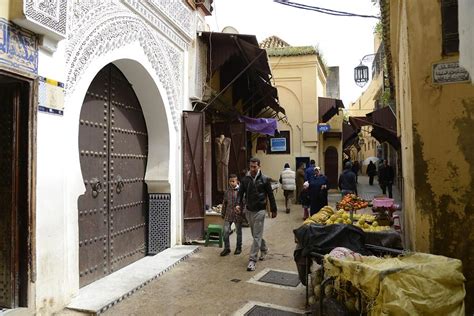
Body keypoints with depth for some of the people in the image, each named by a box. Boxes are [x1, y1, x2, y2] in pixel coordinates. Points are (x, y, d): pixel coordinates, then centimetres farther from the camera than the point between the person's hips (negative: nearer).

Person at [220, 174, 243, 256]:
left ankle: (238, 248, 28)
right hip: (228, 214, 3)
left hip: (238, 215, -3)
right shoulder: (227, 191, 4)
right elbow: (224, 203, 12)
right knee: (226, 231, -2)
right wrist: (223, 214, 14)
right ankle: (227, 248, 12)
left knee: (238, 232, 10)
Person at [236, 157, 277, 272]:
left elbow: (270, 195, -1)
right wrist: (238, 204, -15)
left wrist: (273, 210, 2)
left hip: (260, 210, -4)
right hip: (249, 210, 5)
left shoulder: (264, 179, -7)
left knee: (257, 236, -6)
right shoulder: (245, 179, 2)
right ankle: (264, 249, 42)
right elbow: (240, 193, 3)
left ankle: (252, 260, -2)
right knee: (255, 234, 18)